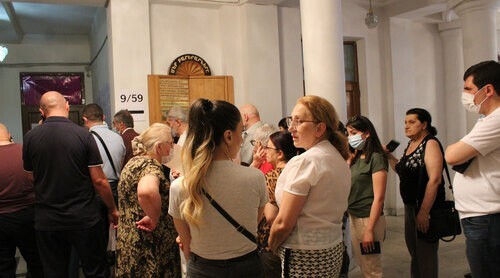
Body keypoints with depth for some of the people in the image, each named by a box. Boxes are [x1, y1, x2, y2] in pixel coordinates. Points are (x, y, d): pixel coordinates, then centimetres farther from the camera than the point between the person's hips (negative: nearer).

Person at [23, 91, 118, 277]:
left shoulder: (30, 138, -3)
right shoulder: (83, 135, -11)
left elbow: (31, 177, 9)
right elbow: (99, 181, -9)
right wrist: (112, 210, 3)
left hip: (47, 221, 3)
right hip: (84, 218, -2)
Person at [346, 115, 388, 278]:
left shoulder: (376, 158, -12)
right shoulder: (356, 158, 11)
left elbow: (378, 198, -16)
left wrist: (370, 229, -18)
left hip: (368, 219, -7)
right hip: (353, 217, 7)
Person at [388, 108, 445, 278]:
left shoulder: (430, 143, -13)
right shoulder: (410, 144, 12)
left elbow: (435, 180, -22)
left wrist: (424, 212, -27)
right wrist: (389, 156, 8)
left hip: (426, 207, -8)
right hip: (410, 206, 8)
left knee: (425, 253, 2)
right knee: (414, 251, 18)